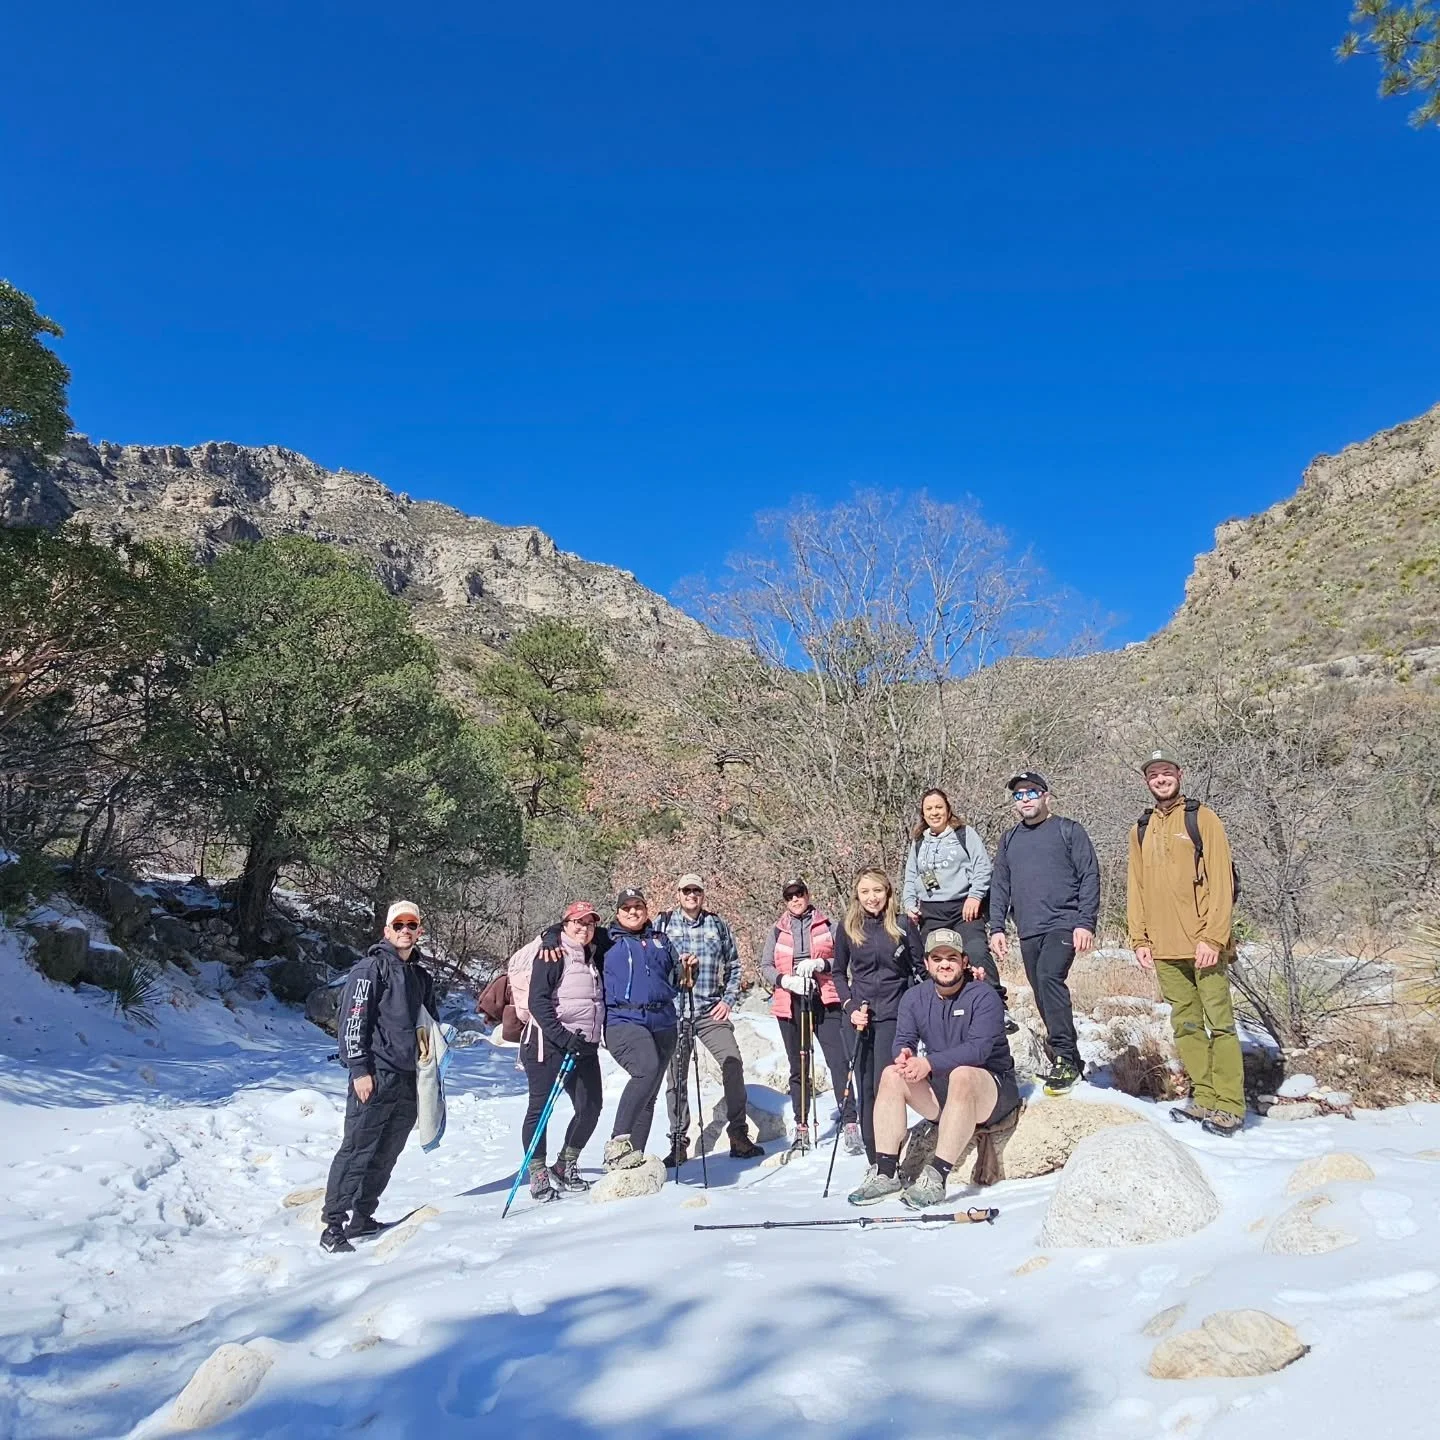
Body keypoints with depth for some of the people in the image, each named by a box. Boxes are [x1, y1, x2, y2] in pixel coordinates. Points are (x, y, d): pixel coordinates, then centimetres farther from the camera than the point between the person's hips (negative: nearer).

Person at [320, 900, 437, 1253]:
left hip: (408, 1078, 7)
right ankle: (334, 1224, 1)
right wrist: (360, 1069, -16)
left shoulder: (421, 975, 17)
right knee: (357, 1150, -6)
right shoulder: (371, 968, -5)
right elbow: (351, 1020, -11)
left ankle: (361, 1218, 21)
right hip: (376, 1075, -7)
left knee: (386, 1154, 11)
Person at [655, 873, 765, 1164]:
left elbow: (733, 966, 16)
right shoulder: (663, 924, 6)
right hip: (674, 1012, -1)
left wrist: (729, 999, 5)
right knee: (676, 1075, 4)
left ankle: (739, 1136, -1)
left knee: (733, 1064, -12)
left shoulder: (718, 925, 11)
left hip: (712, 1012, 1)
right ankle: (678, 1142, 15)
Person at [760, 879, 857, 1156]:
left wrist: (820, 964, -16)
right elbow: (766, 967, 7)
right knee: (798, 1068, 9)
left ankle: (849, 1123, -8)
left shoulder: (828, 925, 6)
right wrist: (787, 980, -11)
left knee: (839, 1061, -11)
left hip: (825, 1001, -2)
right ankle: (802, 1129, 16)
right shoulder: (777, 930, 11)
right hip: (791, 1003, 2)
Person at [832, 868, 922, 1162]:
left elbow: (920, 967, 5)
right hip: (859, 1013, 3)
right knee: (865, 1086, 6)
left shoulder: (902, 925, -1)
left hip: (894, 1012, -3)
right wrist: (850, 1007, 1)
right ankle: (873, 1158, 15)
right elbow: (838, 971, 13)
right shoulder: (848, 929, 4)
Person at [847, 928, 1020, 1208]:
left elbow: (979, 1048, -24)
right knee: (892, 1075, -18)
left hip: (992, 1089, -5)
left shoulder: (983, 995, -11)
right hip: (939, 1091, 5)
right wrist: (904, 1054, -30)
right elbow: (903, 1040, -4)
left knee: (961, 1074, -37)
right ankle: (885, 1173, -19)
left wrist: (929, 1063, -36)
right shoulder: (914, 998, 6)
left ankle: (936, 1177, -37)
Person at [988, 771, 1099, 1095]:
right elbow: (999, 886, 18)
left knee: (1049, 975, -26)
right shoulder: (1009, 840, 17)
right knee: (1044, 995, 8)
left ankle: (1065, 1058, -19)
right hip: (1029, 932, 6)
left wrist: (1086, 923, -11)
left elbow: (1090, 877, -2)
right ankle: (1068, 1062, 20)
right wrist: (997, 928, 8)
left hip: (1064, 924, -6)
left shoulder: (1068, 830, 3)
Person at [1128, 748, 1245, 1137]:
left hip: (1203, 944, -5)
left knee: (1219, 1022, -2)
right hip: (1164, 948, 5)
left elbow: (1221, 882, -7)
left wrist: (1213, 937, -15)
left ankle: (1229, 1105, 5)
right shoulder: (1141, 830, 14)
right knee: (1185, 1025, 9)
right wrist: (1140, 939, 6)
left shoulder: (1202, 818, -1)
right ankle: (1204, 1097, 18)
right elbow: (1136, 888, 15)